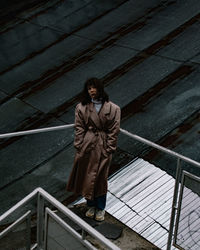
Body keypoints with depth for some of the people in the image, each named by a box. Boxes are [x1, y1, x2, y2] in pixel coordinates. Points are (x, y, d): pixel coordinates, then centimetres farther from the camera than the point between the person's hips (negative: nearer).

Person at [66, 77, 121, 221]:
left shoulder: (113, 108, -5)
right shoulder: (82, 107, -1)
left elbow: (114, 130, -3)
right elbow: (79, 128, -1)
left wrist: (109, 149, -7)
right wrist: (79, 147, -5)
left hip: (103, 147, -1)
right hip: (87, 145, 2)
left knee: (101, 178, 5)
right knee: (87, 176, 11)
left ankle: (100, 208, 25)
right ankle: (91, 205, 32)